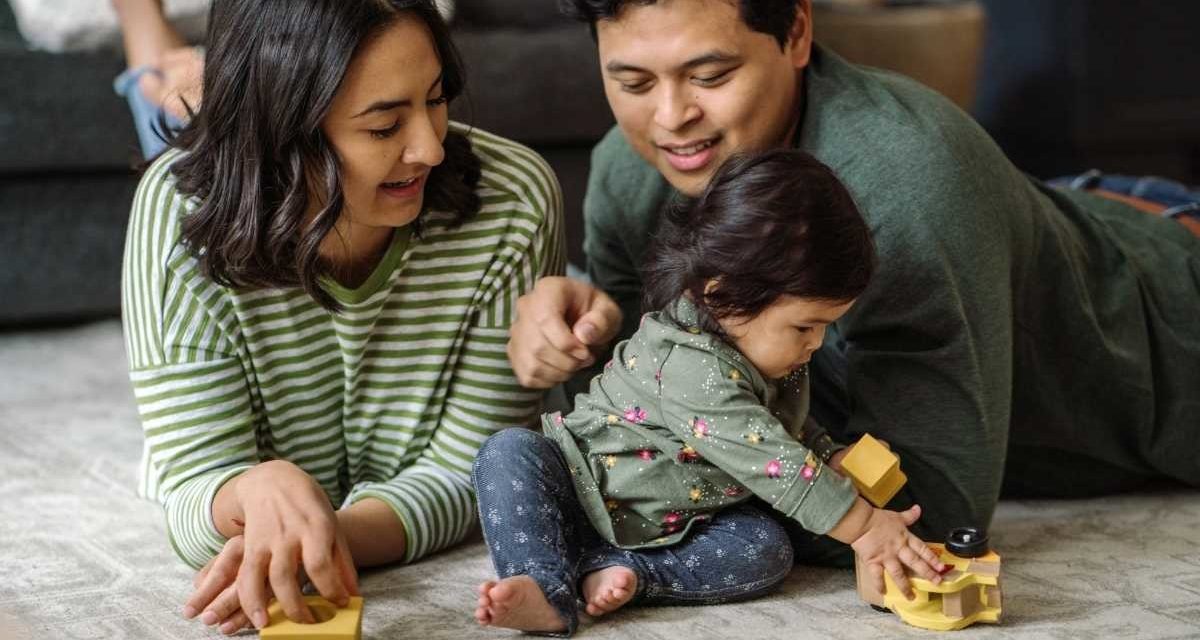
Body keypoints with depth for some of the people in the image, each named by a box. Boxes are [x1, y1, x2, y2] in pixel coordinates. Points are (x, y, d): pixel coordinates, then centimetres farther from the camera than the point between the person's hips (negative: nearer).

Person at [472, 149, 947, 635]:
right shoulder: (693, 367, -33)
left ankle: (625, 573, -25)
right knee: (510, 452, -32)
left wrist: (834, 458, -1)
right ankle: (545, 589, -43)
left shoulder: (755, 343, -5)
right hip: (587, 492, -7)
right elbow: (772, 463, -35)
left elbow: (787, 427, 17)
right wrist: (864, 526, -34)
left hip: (676, 522, 7)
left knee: (768, 550, -19)